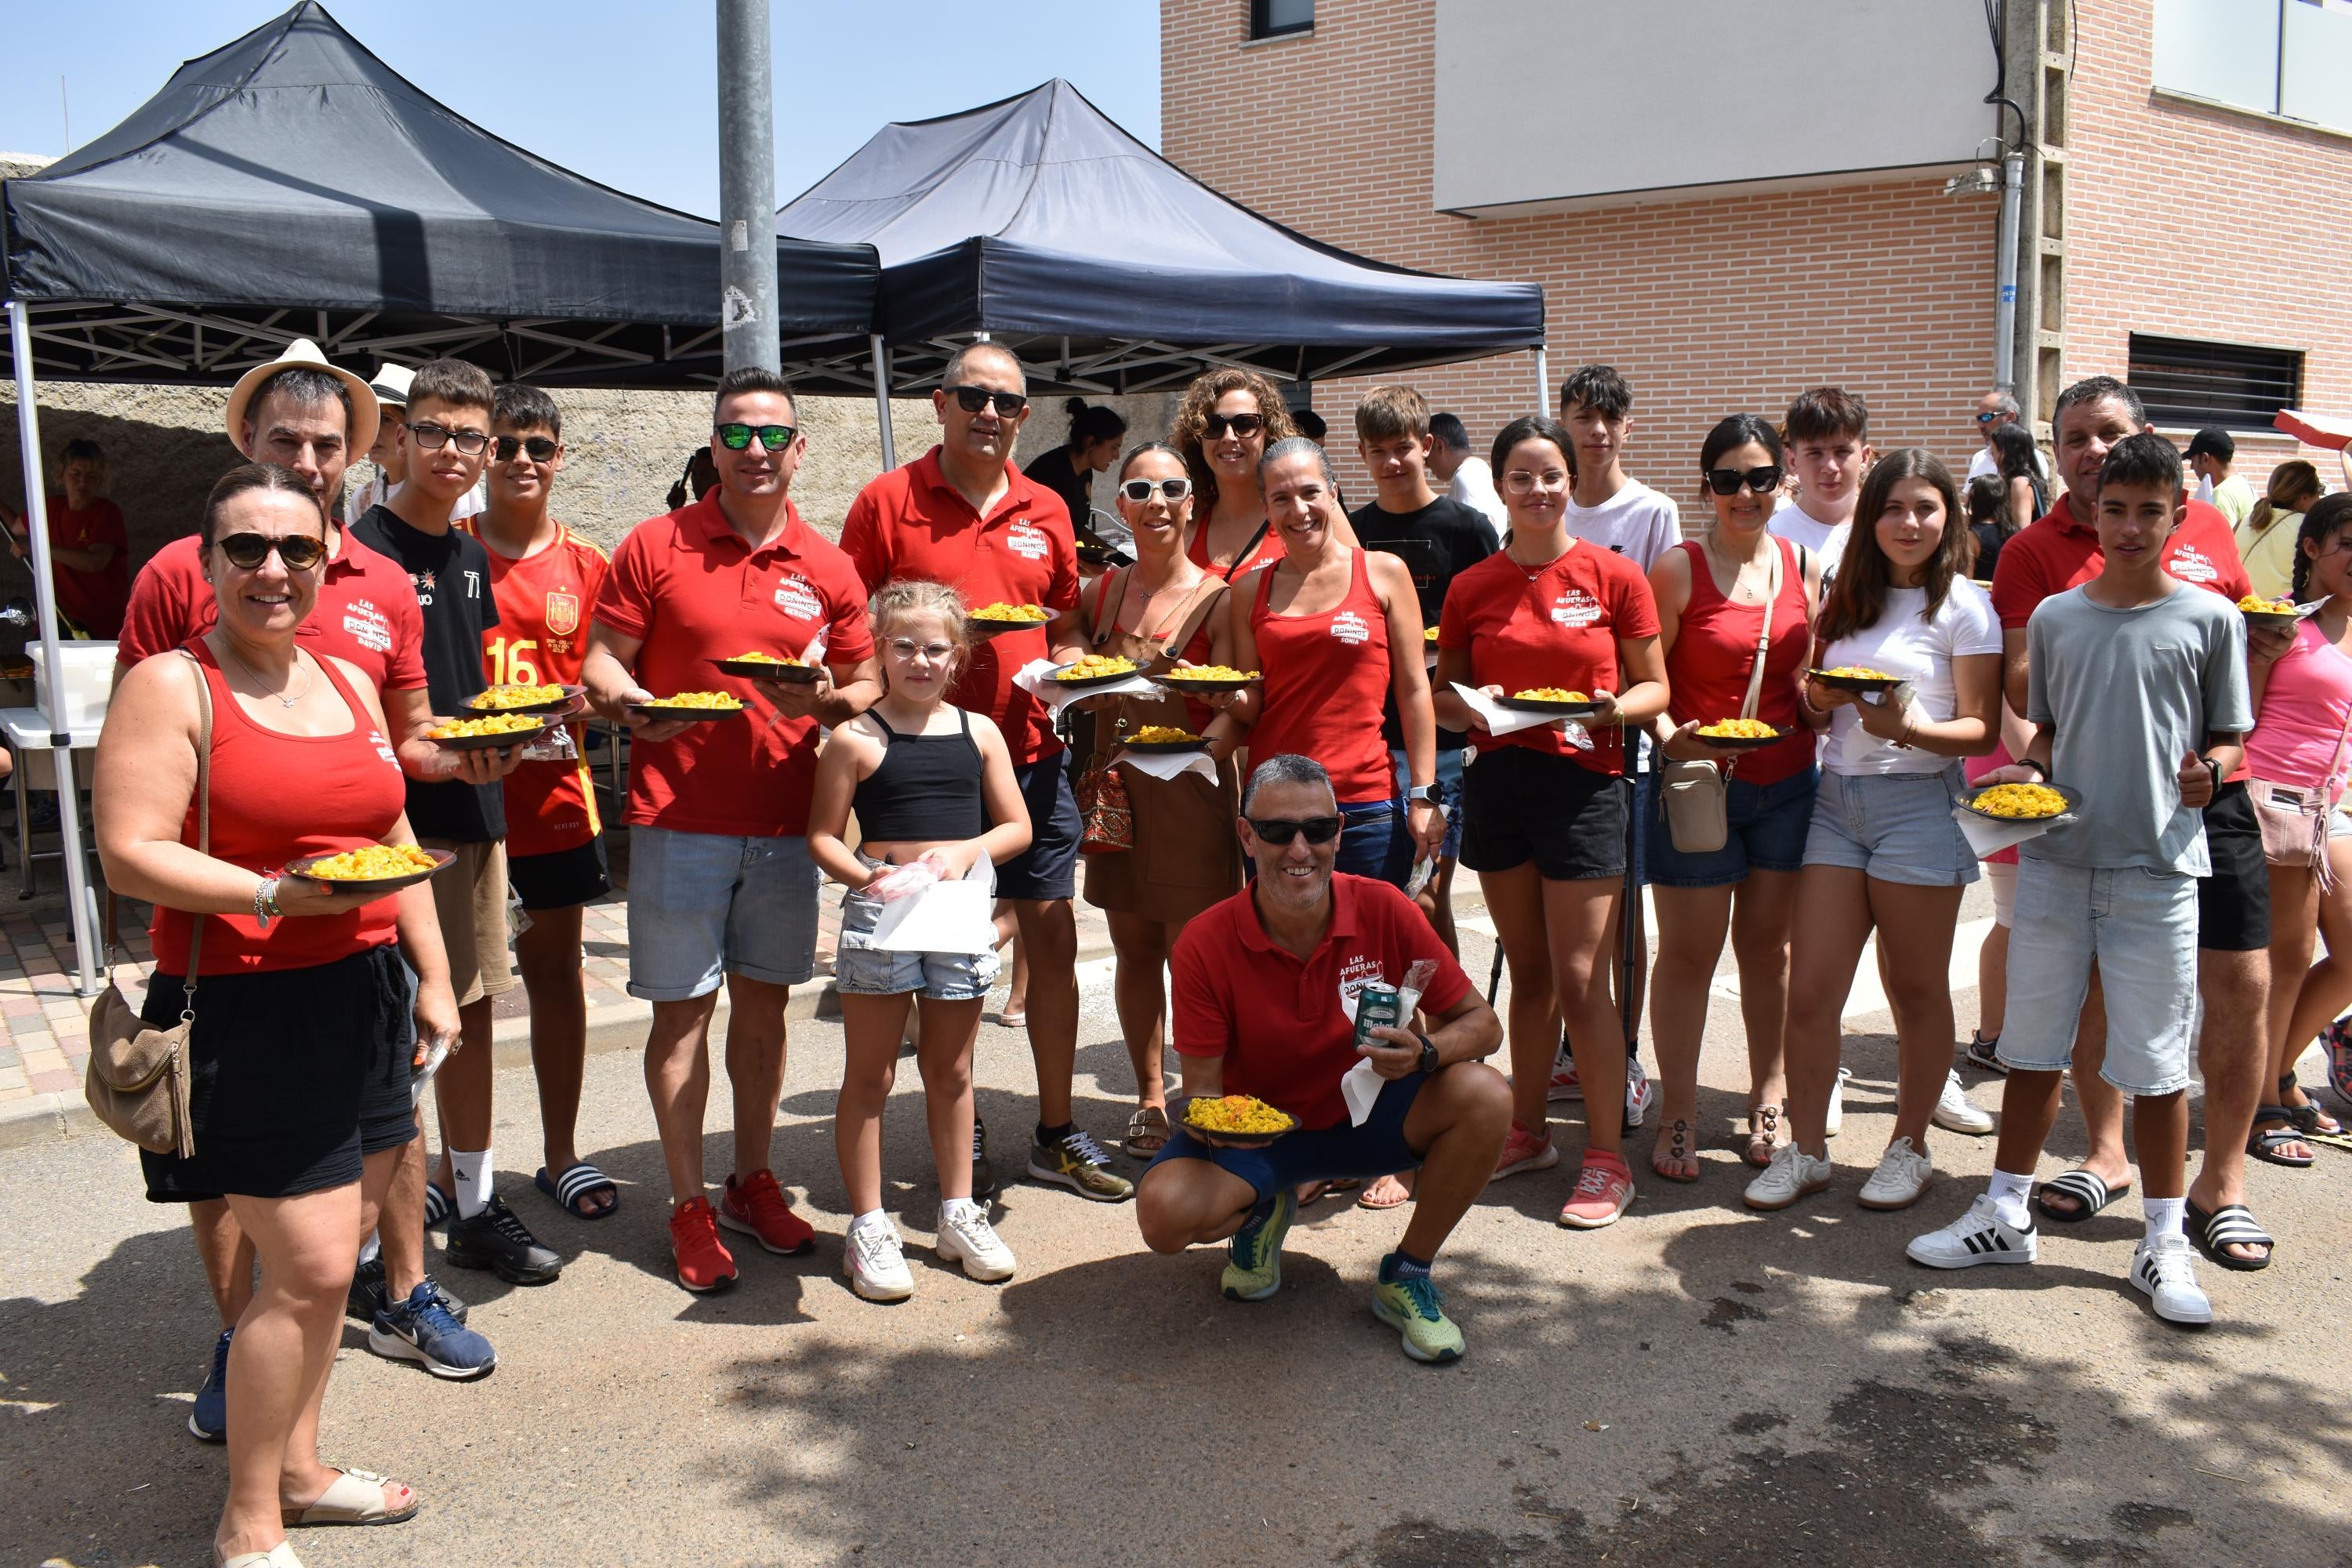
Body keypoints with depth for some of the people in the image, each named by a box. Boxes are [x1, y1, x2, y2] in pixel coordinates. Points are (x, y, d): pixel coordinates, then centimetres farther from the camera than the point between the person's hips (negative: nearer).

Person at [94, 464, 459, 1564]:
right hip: (245, 1010, -7)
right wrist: (275, 895, -25)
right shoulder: (171, 686, -8)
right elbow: (129, 854, -14)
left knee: (325, 1257, 14)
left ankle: (296, 1467, 32)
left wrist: (434, 980, 13)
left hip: (362, 998, 7)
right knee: (308, 1269, -5)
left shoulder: (348, 682, 13)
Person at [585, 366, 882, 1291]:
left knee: (765, 1000, 11)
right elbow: (601, 658, 2)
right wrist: (629, 704, -19)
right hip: (679, 820, -2)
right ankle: (689, 1206, 14)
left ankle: (753, 1181, 26)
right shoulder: (655, 547, 1)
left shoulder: (828, 568, 7)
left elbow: (867, 685, 11)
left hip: (785, 820, 3)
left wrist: (827, 699, -11)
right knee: (683, 1008, 2)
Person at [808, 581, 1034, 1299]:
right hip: (879, 913, -3)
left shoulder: (979, 733, 7)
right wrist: (867, 877, -20)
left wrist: (964, 852, -9)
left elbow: (1017, 826, 8)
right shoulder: (855, 740, -3)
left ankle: (958, 1213, 27)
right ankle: (868, 1227, 15)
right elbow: (823, 836, -3)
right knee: (870, 1074, 4)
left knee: (951, 1071, 14)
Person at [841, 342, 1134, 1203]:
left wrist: (1068, 666, -2)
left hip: (1030, 753, 3)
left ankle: (1058, 1134, 20)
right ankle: (961, 1129, 23)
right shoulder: (888, 500, -1)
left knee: (1054, 936, 6)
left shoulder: (1046, 511, 10)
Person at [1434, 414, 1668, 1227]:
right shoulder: (1472, 588, 5)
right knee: (1529, 972, 13)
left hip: (1582, 784, -3)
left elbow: (1655, 686, 3)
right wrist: (1470, 706, -10)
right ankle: (1527, 1132, 27)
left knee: (1580, 980, -3)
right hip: (1497, 780, 3)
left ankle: (1607, 1155, 9)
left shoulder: (1615, 576, -2)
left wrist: (1611, 708, -17)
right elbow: (1443, 690, 12)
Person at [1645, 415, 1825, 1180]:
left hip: (1786, 782, 4)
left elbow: (1812, 674, 16)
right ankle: (1679, 1116, 15)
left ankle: (1768, 1100, 28)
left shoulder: (1804, 565, 7)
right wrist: (1671, 737, -24)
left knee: (1769, 945, 14)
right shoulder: (1678, 569, -7)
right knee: (1689, 952, 2)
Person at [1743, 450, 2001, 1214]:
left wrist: (1909, 728, -24)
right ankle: (1804, 1149, 13)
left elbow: (1981, 728, -6)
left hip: (1919, 801, -4)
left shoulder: (1964, 606, -1)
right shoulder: (1848, 597, 14)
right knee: (1809, 990, 1)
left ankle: (1909, 1146, 22)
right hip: (1836, 797, 4)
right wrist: (1818, 696, -3)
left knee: (1916, 988, 7)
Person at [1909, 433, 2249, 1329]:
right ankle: (2006, 1217, 22)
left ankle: (2163, 1242, 18)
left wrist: (2210, 775, -15)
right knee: (2032, 1045, 10)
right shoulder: (2054, 617, 8)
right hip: (2055, 859, 3)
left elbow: (2230, 739, 6)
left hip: (2157, 866, -2)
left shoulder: (2208, 619, 1)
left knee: (2157, 1060, 4)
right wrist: (2026, 775, -3)